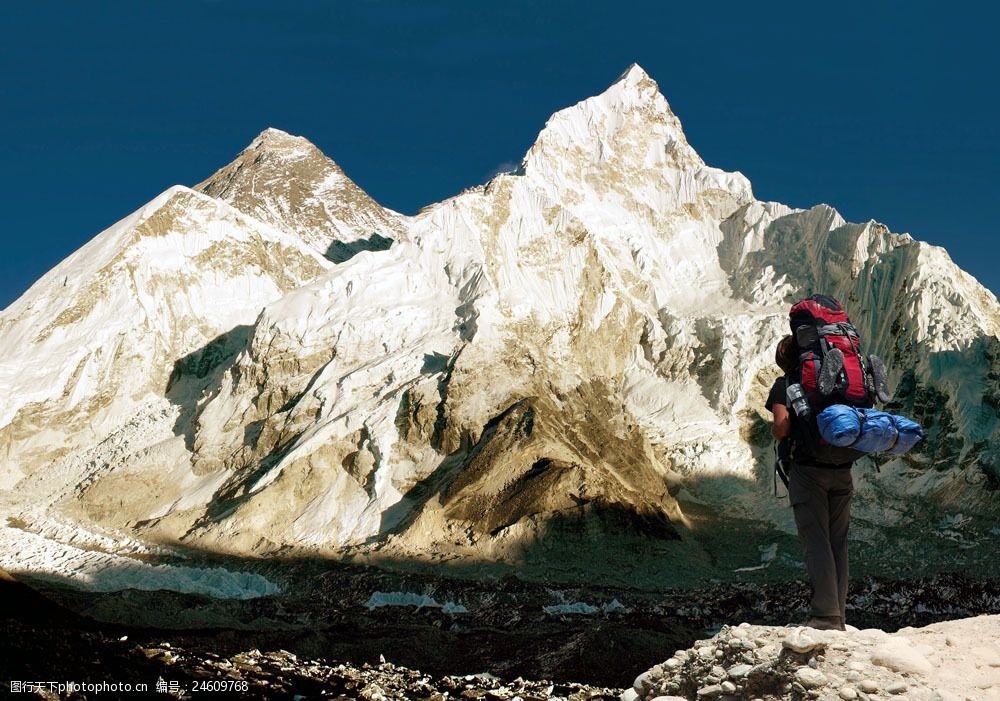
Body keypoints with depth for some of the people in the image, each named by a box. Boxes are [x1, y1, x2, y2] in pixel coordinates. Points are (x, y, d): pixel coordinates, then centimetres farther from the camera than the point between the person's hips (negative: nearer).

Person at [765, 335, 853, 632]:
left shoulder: (784, 384, 1)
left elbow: (781, 427, -12)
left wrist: (776, 434, 9)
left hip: (807, 469, -5)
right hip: (842, 471, 5)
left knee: (816, 543, -5)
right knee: (838, 543, 9)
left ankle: (826, 616, -11)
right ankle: (839, 617, 11)